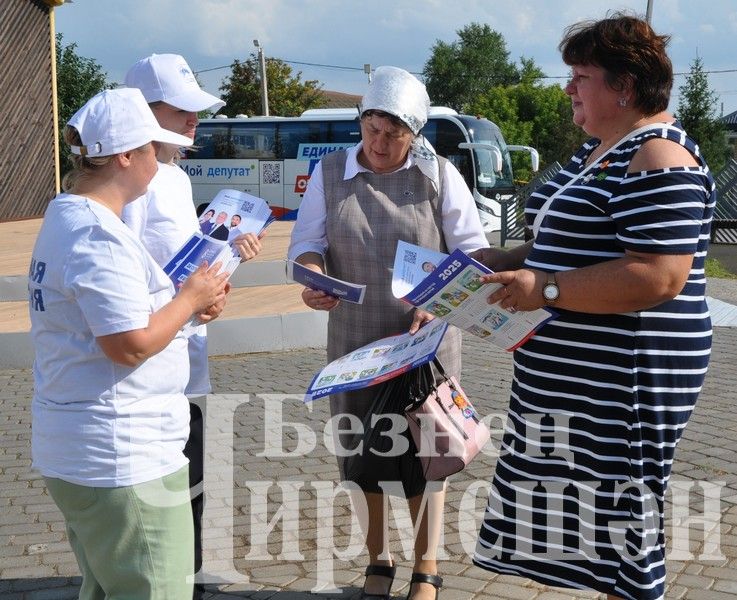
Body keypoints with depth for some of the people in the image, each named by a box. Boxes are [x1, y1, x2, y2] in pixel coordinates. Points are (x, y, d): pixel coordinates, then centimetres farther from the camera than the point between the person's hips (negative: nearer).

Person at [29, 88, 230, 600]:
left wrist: (186, 305, 8)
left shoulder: (66, 216, 13)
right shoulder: (98, 236, -21)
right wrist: (190, 299, -10)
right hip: (124, 461, -11)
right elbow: (131, 344, -25)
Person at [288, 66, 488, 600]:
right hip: (356, 341, 2)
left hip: (426, 340, -2)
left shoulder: (439, 175, -3)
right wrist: (315, 282, -20)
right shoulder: (329, 173, 2)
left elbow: (471, 250, -2)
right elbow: (307, 244, 2)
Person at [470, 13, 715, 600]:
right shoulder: (597, 152, 15)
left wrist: (546, 288, -26)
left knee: (618, 529, 1)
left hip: (619, 383, -10)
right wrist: (504, 261, 8)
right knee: (586, 527, 17)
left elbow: (660, 276, -26)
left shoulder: (658, 159, -17)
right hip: (570, 378, 10)